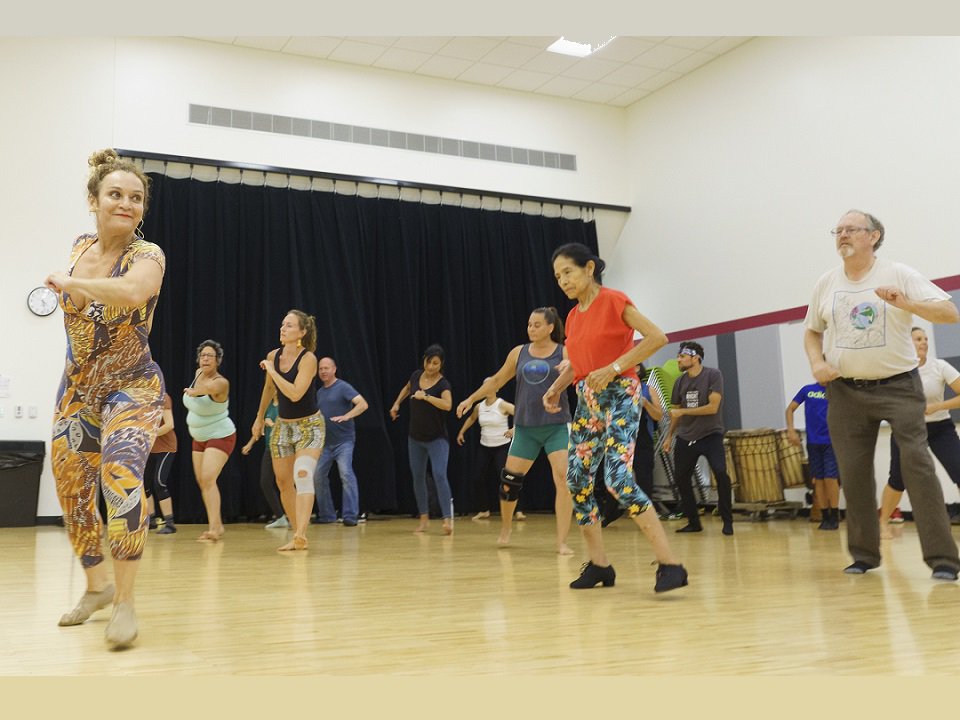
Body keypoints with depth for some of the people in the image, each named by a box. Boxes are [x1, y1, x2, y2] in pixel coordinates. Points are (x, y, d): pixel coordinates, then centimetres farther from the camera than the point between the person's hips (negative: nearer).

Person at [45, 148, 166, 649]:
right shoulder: (79, 248, 0)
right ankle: (97, 585, 34)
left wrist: (70, 283, -30)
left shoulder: (147, 255, -18)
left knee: (121, 471, -30)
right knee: (71, 492, 11)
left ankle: (125, 602, -20)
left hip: (132, 387, -6)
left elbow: (133, 291, -43)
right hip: (77, 390, 6)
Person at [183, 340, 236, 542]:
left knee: (208, 479, -23)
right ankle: (217, 525, 21)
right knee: (201, 481, 10)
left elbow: (210, 386, -49)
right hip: (199, 437, 9)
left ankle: (214, 528, -25)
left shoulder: (221, 383, -26)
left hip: (220, 436, -9)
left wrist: (194, 391, -59)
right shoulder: (198, 373, -2)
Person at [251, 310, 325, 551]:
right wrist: (259, 417, 23)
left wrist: (272, 371, -21)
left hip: (309, 425, -7)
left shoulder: (308, 358, -19)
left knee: (303, 475, -25)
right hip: (282, 425, 7)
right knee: (283, 482, 8)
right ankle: (298, 535, 20)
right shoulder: (273, 355, -1)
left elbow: (295, 394, -30)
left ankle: (301, 535, -31)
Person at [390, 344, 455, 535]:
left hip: (437, 439, -6)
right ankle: (424, 518, 19)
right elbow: (407, 387, 26)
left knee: (439, 476, -17)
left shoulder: (443, 384, -15)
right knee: (418, 477, 9)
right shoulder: (416, 375, 1)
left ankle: (448, 519, -20)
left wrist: (425, 396, -39)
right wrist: (397, 403, 23)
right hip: (415, 438, 6)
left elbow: (447, 405, -36)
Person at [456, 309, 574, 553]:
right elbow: (497, 380, 16)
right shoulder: (519, 353, 6)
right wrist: (471, 398, 15)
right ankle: (506, 527, 32)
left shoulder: (564, 353, -3)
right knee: (509, 479, 6)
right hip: (525, 427, 3)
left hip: (557, 426, -3)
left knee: (563, 479, -16)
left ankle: (562, 541, -7)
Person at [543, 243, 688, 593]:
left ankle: (669, 563, -18)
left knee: (619, 478, -22)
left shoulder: (613, 300, -8)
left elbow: (658, 337, -16)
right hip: (587, 401, 8)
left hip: (619, 396, -8)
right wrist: (556, 388, 7)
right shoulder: (573, 317, 13)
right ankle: (599, 564, 16)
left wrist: (613, 368, -21)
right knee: (576, 481, 5)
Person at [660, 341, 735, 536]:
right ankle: (694, 522, 21)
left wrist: (683, 411, -16)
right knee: (681, 478, 6)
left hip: (710, 434, -5)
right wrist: (669, 436, 10)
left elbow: (713, 407, -18)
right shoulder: (680, 382, 4)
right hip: (686, 437, 6)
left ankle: (727, 521, -5)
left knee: (720, 473, -22)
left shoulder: (713, 375, -11)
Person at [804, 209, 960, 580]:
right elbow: (812, 330, 17)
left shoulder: (898, 274, -6)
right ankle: (864, 554, 21)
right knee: (853, 473, 7)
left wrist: (906, 303, -30)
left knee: (916, 462, -14)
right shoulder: (826, 283, 5)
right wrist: (817, 363, -2)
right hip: (845, 390, 4)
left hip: (897, 385, -3)